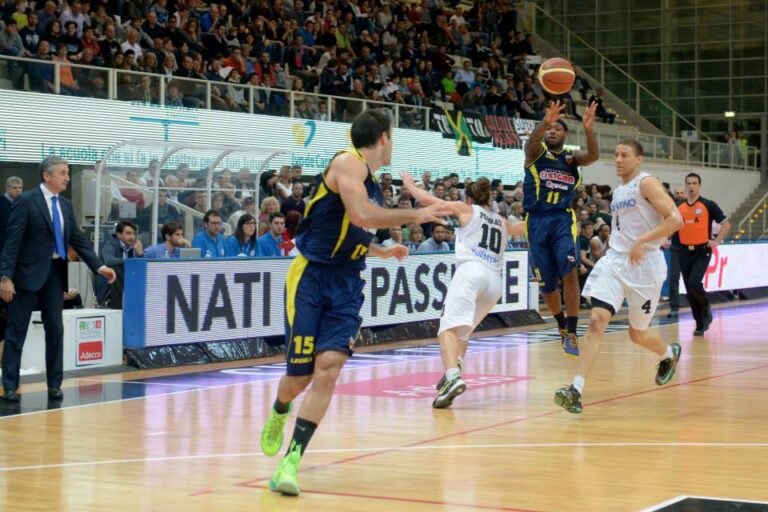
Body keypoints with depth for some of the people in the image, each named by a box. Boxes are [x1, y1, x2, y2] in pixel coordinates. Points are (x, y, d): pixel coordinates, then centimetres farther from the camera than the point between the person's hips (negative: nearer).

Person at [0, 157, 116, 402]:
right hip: (28, 272, -6)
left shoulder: (66, 205, 11)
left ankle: (54, 385, 15)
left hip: (55, 273, 6)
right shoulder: (26, 201, -9)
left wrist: (100, 267, 3)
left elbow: (78, 240, 13)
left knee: (56, 330, 7)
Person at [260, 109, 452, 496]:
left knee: (328, 369, -14)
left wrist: (383, 252, 34)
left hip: (346, 286, 6)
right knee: (300, 375, 1)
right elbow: (361, 215, -26)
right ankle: (279, 412, 37)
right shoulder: (348, 162, -10)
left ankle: (291, 460, -12)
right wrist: (414, 215, -16)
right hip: (311, 278, -6)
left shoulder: (371, 180, 16)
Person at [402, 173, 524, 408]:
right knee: (463, 330, 22)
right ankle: (455, 369, -1)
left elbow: (426, 199, 15)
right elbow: (520, 229, 48)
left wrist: (410, 184, 32)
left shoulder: (467, 209, 14)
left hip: (471, 270, -6)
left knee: (449, 326, -18)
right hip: (495, 278, 6)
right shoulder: (503, 222, 26)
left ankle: (453, 377, -41)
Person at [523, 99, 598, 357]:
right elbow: (532, 141, -20)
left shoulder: (572, 158, 8)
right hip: (537, 220, 1)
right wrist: (545, 121, -41)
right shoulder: (536, 152, 5)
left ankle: (572, 332, -18)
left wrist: (588, 128, -32)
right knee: (547, 284, 7)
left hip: (563, 219, 0)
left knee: (569, 271, -23)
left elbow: (593, 155, -14)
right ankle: (562, 324, 33)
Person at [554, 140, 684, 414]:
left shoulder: (646, 183, -9)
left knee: (638, 334, 8)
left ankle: (669, 353, 44)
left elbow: (675, 219, -20)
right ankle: (576, 390, -23)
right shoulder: (618, 191, 15)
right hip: (615, 260, 5)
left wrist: (641, 241, -24)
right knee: (597, 320, -15)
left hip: (644, 263, -5)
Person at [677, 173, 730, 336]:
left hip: (702, 252, -4)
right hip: (685, 253, 4)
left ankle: (706, 308, 7)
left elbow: (726, 224, 2)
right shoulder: (679, 207, 7)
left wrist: (717, 241, -8)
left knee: (694, 283, -22)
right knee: (689, 291, 5)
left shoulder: (708, 205, -3)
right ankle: (700, 325, 17)